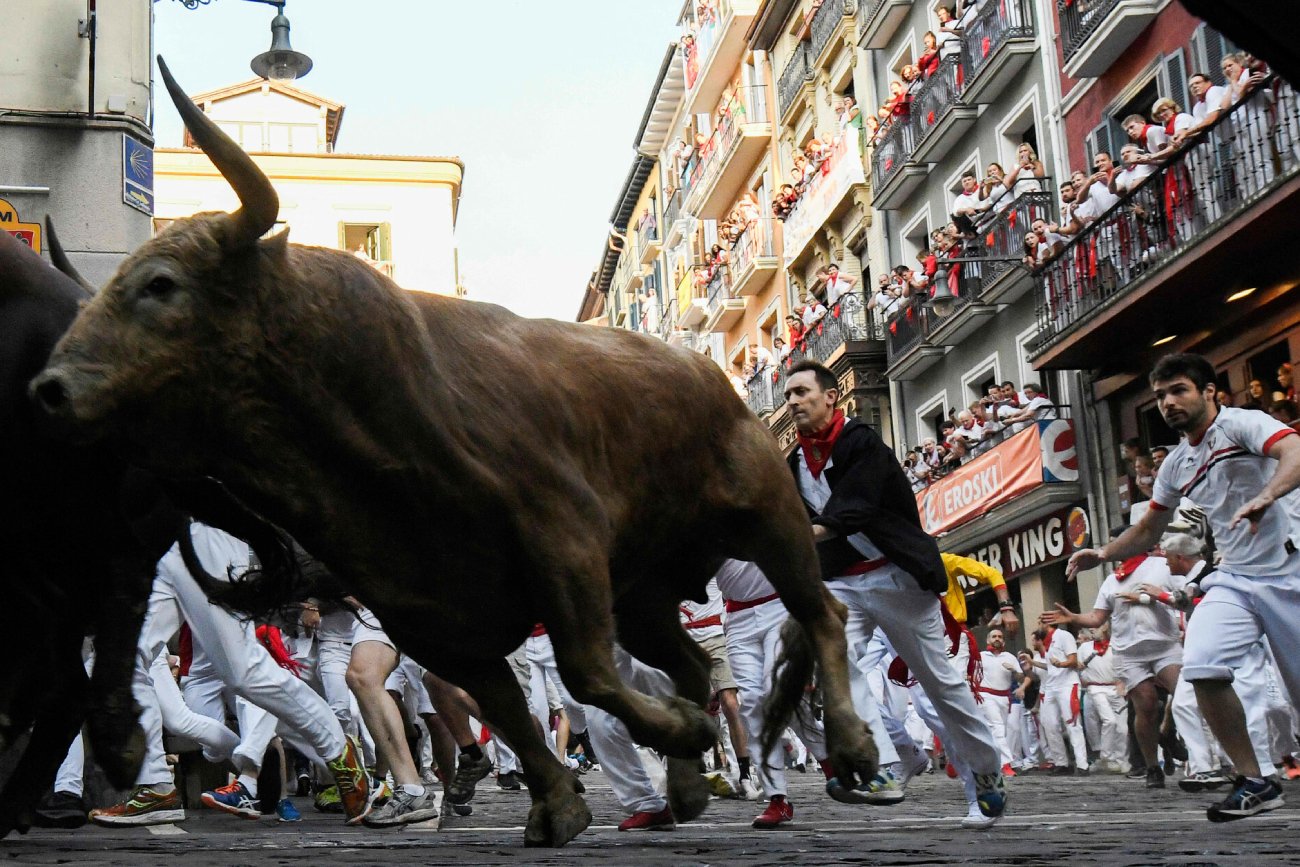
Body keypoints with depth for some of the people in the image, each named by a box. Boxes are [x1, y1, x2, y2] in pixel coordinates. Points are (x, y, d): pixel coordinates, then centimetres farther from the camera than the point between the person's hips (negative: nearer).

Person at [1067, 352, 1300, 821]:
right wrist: (1103, 553, 5)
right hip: (1235, 578, 5)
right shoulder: (1176, 465, 12)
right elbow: (1147, 532, 22)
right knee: (1201, 667, -17)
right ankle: (1254, 783, -4)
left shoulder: (1242, 424, -9)